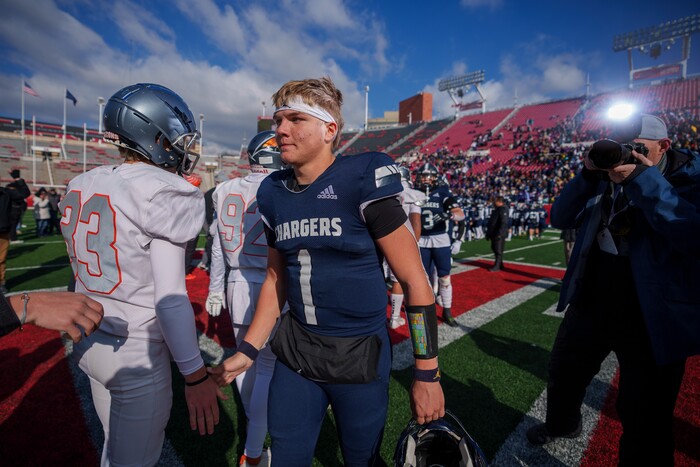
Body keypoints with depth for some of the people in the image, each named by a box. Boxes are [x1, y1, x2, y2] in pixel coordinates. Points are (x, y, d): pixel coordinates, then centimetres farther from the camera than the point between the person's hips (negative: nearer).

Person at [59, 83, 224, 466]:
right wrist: (195, 376, -13)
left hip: (89, 342, 8)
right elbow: (169, 298, -21)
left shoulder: (82, 186, 4)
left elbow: (89, 274, 12)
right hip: (137, 352, -8)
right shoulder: (163, 194, -19)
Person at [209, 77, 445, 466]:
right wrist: (248, 351, 9)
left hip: (360, 354, -4)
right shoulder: (274, 193, 1)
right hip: (295, 350, 5)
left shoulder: (363, 180, -16)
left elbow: (414, 281, -14)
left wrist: (427, 374, -11)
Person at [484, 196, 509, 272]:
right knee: (494, 249, 15)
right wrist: (488, 233, 22)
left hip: (499, 235, -10)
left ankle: (497, 266, -1)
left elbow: (504, 223, -22)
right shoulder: (496, 210, 19)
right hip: (494, 234, 10)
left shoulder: (503, 210, -12)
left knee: (498, 250, -5)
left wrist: (499, 233, -26)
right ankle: (500, 264, 25)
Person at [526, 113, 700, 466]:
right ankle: (561, 424, 52)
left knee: (644, 418, 9)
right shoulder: (607, 177, 5)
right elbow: (560, 219, 1)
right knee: (563, 373, 24)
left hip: (651, 317, -5)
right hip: (590, 302, 6)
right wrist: (588, 175, -10)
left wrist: (644, 181, -26)